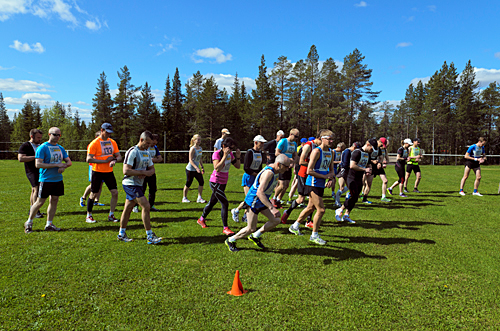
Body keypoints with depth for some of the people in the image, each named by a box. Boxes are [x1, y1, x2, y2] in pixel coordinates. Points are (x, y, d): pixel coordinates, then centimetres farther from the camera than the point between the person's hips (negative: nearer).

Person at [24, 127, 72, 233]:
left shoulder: (60, 148, 12)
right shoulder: (42, 148, -8)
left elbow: (69, 161, 14)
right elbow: (38, 164, -16)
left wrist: (64, 166, -9)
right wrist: (57, 165, -19)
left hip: (58, 179, 6)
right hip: (46, 180, -6)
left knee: (54, 201, 7)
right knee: (40, 202, -1)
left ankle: (49, 224, 17)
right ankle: (29, 223, 18)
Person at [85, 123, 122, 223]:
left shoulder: (112, 142, 8)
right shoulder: (94, 143, -10)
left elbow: (119, 156, 8)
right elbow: (89, 159, -16)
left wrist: (115, 160, -16)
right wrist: (105, 160, -18)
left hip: (109, 172, 5)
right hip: (97, 172, -5)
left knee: (115, 192, -2)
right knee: (93, 194, 4)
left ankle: (111, 215, 11)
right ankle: (89, 216, 21)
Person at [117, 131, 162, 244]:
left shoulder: (147, 153, 11)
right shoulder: (132, 152, -16)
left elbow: (152, 169, 14)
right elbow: (126, 171, -22)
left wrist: (146, 173, -8)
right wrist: (143, 172, -18)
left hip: (138, 184, 8)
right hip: (130, 184, -8)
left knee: (127, 209, 16)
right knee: (146, 206, -13)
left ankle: (121, 234, 28)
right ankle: (150, 236, -5)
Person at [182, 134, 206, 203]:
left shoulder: (200, 148, 8)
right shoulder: (192, 149, -15)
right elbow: (190, 160, -20)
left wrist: (202, 168, 15)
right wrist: (196, 168, -30)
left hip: (197, 169, 7)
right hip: (190, 169, -7)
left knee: (201, 182, -1)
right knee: (188, 183, 1)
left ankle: (199, 198, 7)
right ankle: (184, 198, 17)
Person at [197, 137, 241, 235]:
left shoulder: (230, 154, 2)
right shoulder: (217, 154, -19)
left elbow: (237, 166, 6)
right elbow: (217, 168, -33)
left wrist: (238, 157, -11)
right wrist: (225, 156, -35)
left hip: (223, 183, 8)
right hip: (215, 182, -8)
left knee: (212, 202, 20)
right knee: (225, 203, -14)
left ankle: (201, 219, 41)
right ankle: (225, 228, -5)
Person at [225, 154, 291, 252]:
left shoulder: (275, 170, -2)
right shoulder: (269, 173, -32)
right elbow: (259, 192, -40)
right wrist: (272, 208, -45)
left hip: (262, 200, 9)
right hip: (253, 201, -9)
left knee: (276, 221, 5)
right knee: (251, 229, -2)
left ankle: (255, 236, 22)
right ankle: (230, 240, 21)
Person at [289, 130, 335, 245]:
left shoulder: (331, 152, 10)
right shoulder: (316, 151, -16)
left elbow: (331, 170, 18)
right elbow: (309, 171, -20)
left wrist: (331, 179, -3)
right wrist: (325, 176, -15)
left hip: (321, 185, 9)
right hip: (313, 184, -9)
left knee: (311, 208, 19)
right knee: (321, 210, -8)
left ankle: (294, 226, 36)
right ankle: (314, 235, 9)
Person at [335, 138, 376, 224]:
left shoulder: (368, 154, 13)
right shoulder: (357, 152, -16)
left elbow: (369, 164, 29)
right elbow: (352, 166, -25)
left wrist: (369, 169, 5)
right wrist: (364, 169, -20)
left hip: (360, 179, 9)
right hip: (352, 178, -9)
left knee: (355, 198, 7)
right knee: (354, 197, -12)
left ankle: (346, 215, 16)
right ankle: (340, 210, 5)